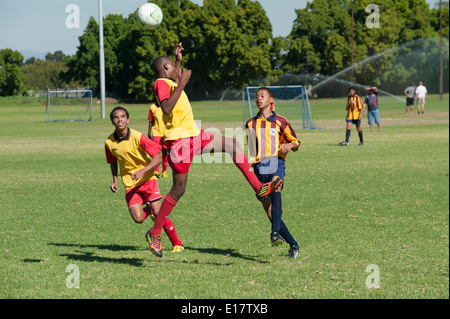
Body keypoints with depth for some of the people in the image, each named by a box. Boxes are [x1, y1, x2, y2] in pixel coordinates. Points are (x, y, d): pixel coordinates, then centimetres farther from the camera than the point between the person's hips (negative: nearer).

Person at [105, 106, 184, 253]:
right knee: (138, 218, -13)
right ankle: (149, 210, 23)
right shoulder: (109, 142, -4)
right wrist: (115, 180, 3)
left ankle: (177, 243, 3)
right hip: (129, 184, 3)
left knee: (158, 213, -14)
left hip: (147, 179, -3)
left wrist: (142, 171, -27)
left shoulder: (138, 137, -16)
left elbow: (158, 158, -15)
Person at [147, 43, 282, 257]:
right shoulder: (161, 83, -12)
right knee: (179, 190, -5)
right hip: (178, 141, -10)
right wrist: (182, 83, -27)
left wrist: (178, 60, 37)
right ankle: (155, 233, 6)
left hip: (194, 135, 10)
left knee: (232, 144, 1)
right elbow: (166, 108, -30)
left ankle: (259, 189, -4)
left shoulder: (170, 83, 18)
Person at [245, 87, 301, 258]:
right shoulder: (250, 123, 18)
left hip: (276, 162, -4)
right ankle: (293, 244, 8)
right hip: (259, 167, 4)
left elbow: (295, 142, 11)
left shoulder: (279, 121, 7)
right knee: (270, 213, -3)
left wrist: (290, 145, -12)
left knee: (275, 186, -36)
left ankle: (275, 232, -49)